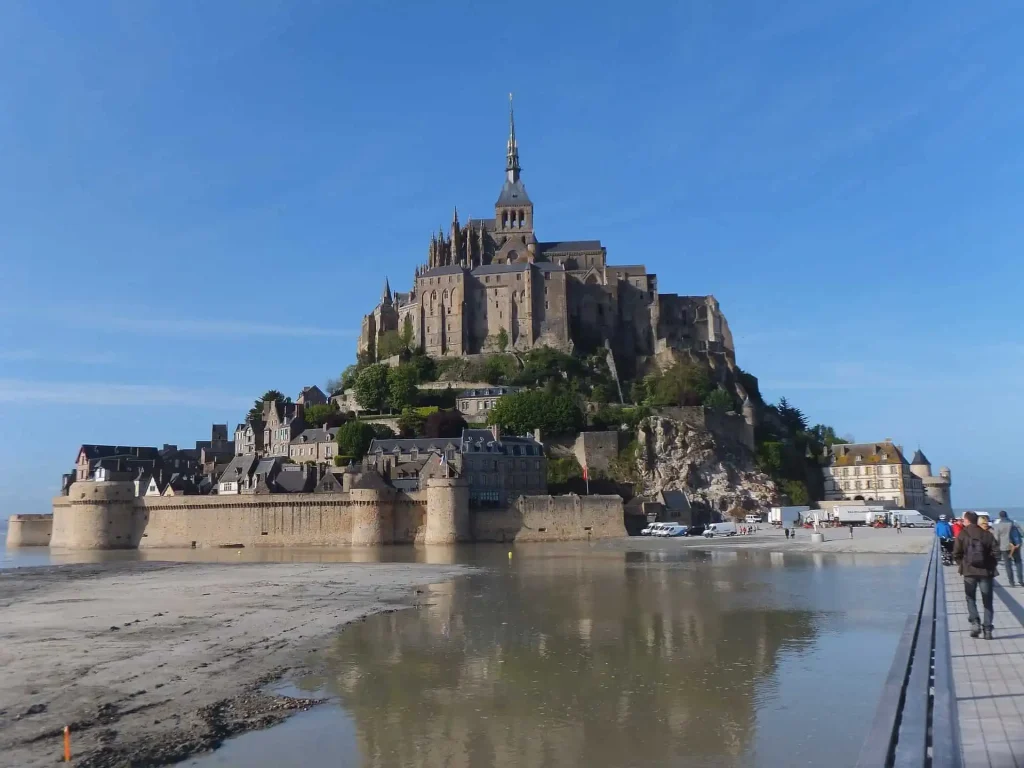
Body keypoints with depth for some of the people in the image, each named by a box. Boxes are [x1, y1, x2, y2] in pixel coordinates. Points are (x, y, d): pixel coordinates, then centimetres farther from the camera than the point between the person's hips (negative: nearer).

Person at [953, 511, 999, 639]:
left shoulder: (962, 534, -4)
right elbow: (996, 551, -5)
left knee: (971, 598, 13)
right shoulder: (987, 534, 1)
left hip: (969, 571, -1)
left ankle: (975, 622, -5)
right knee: (987, 601, 10)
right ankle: (987, 629, 7)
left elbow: (956, 554, -7)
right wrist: (989, 563, 10)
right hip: (985, 571, 1)